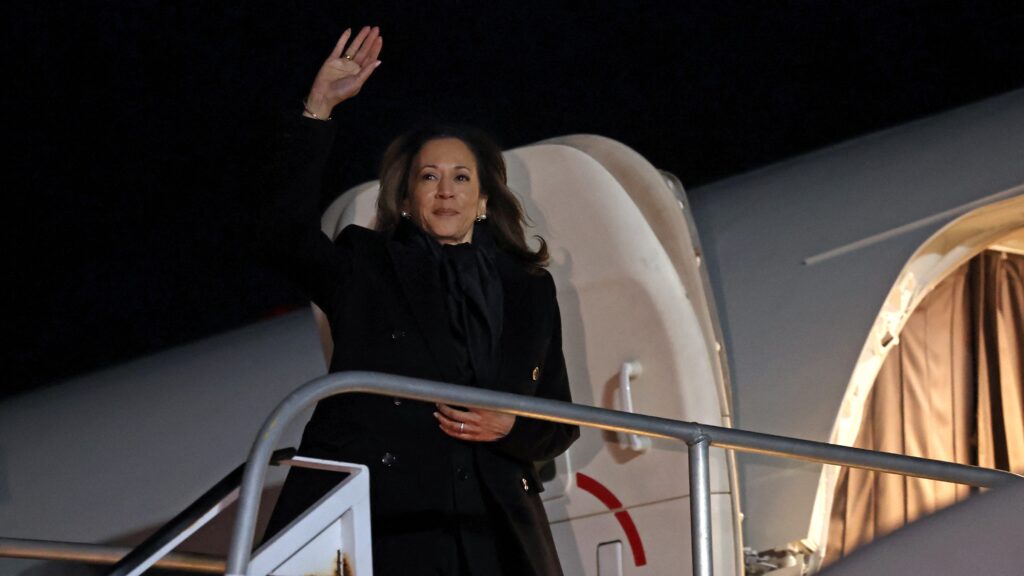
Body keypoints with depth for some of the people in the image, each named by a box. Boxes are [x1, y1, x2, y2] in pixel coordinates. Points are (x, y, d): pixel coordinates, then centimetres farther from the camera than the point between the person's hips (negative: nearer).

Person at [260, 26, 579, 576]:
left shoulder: (528, 291, 20)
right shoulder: (366, 268, 15)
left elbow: (561, 424, 21)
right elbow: (290, 234, -5)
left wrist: (510, 428, -3)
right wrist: (318, 108, -9)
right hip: (378, 524, -2)